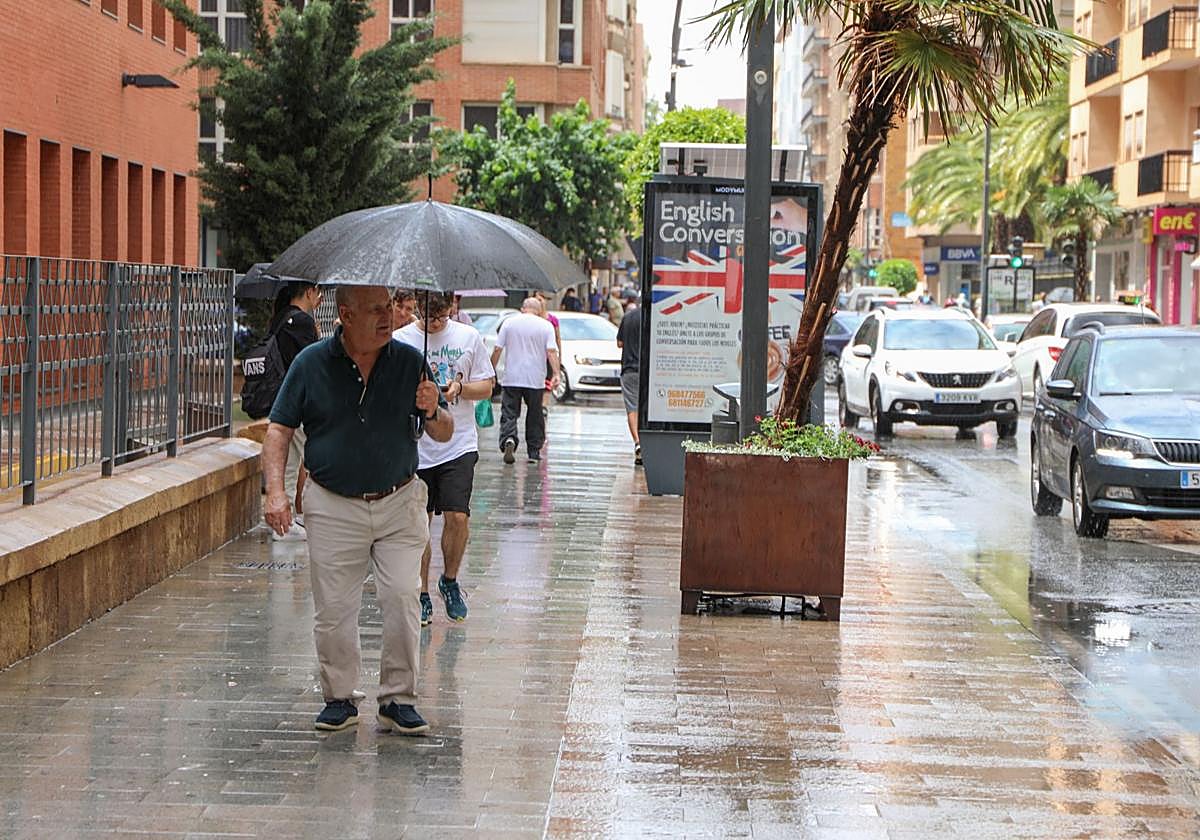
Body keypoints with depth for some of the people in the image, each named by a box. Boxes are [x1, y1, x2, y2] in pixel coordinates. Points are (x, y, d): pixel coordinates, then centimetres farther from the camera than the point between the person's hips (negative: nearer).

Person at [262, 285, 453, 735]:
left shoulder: (408, 361, 1)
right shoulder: (311, 363, -2)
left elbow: (444, 434, 6)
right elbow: (279, 429, 3)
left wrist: (434, 413, -17)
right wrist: (276, 491, -9)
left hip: (398, 502, 1)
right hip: (333, 507, 0)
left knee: (402, 597, -7)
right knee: (333, 607, 1)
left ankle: (399, 699, 6)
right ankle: (339, 698, 16)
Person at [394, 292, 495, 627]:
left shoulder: (469, 337, 3)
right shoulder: (399, 341, 0)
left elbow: (486, 387, 7)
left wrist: (459, 388, -12)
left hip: (459, 445, 0)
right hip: (414, 446, 0)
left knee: (458, 517, -9)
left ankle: (450, 581, 16)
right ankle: (422, 595, 17)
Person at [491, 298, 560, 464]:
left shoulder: (509, 322, 4)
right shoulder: (546, 326, 2)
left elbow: (497, 349, 1)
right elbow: (551, 351, -9)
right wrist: (556, 374, -11)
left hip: (511, 378, 0)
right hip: (535, 380, 0)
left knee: (509, 413, 1)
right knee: (534, 416, 11)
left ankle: (508, 439, -25)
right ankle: (534, 452, 13)